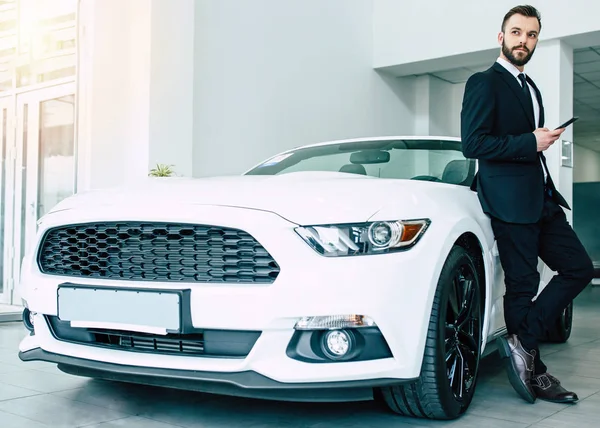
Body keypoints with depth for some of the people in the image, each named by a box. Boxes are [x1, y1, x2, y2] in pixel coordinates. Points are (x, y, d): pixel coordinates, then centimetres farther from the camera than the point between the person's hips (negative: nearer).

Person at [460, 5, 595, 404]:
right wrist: (531, 142, -17)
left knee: (579, 267, 4)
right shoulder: (484, 83, -7)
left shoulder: (531, 88, 20)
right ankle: (534, 372, 12)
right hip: (511, 202, -9)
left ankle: (522, 342, 6)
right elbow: (473, 143, -17)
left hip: (541, 199, 9)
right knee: (522, 287, -1)